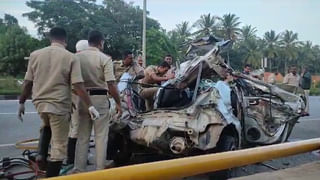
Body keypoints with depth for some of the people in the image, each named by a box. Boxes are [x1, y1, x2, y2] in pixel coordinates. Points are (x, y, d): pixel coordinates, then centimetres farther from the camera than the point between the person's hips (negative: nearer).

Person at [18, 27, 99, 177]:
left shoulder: (35, 55, 2)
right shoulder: (70, 57, -8)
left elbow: (28, 83, 5)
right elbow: (78, 86, -15)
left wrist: (22, 102, 17)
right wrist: (90, 106, -12)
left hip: (39, 102, 5)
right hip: (59, 105, -4)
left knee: (47, 126, 36)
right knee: (59, 145, 7)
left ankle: (41, 154, 23)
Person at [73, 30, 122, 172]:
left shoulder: (77, 57, 2)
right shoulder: (104, 58, -9)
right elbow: (110, 84, -14)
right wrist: (118, 103, -6)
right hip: (100, 98, -4)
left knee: (82, 136, 13)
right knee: (101, 136, 6)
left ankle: (78, 169, 19)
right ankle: (99, 169, 12)